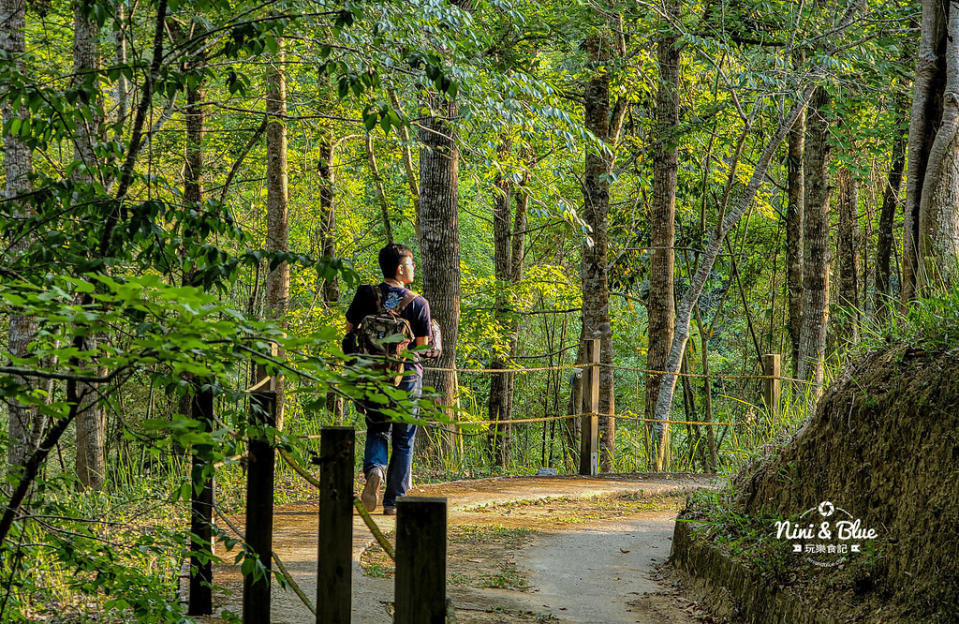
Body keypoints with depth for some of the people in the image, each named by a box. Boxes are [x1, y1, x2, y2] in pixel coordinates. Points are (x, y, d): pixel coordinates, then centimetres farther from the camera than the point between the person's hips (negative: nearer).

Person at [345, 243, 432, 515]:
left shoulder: (366, 295, -5)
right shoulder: (418, 303, -11)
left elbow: (350, 329, 2)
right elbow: (422, 346, -7)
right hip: (407, 377, -2)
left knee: (377, 430, 18)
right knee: (403, 440, 11)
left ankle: (374, 469, -12)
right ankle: (393, 501, 10)